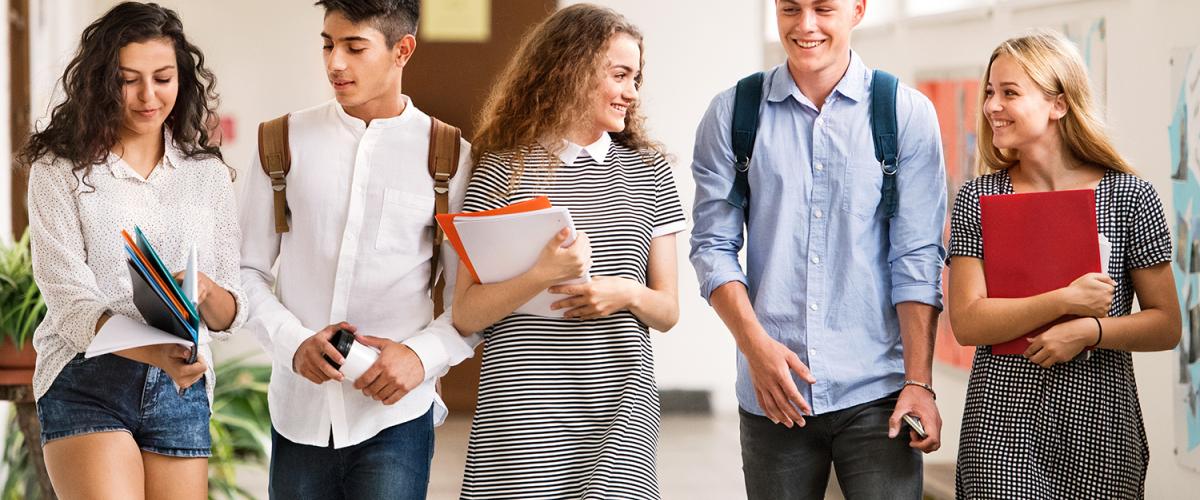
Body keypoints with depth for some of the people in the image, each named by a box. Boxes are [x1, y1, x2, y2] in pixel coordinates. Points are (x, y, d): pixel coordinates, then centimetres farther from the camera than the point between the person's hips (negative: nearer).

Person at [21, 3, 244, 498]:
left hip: (182, 389, 4)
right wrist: (154, 352, -28)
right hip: (87, 383, -3)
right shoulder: (61, 169, 0)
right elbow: (70, 299, -11)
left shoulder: (209, 174, 10)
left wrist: (205, 291, -17)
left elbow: (231, 315, 8)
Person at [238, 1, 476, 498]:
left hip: (394, 415, -2)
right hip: (300, 412, 2)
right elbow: (247, 271, 7)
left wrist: (422, 355, -14)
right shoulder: (283, 143, 6)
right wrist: (293, 343, -10)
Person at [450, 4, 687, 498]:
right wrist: (542, 275, -18)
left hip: (620, 416, 3)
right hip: (523, 414, -2)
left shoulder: (647, 170, 11)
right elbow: (465, 316, -2)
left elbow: (667, 311, 12)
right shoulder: (503, 170, 1)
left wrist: (628, 294, -9)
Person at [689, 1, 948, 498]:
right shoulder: (732, 114, 5)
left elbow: (917, 257, -2)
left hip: (876, 395, -1)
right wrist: (756, 345, -10)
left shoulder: (906, 113, 2)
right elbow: (713, 245, 4)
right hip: (772, 398, 1)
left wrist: (919, 382, -8)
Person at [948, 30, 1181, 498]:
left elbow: (1166, 326, 1)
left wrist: (1090, 330, -16)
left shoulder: (1130, 197, -1)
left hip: (1098, 421, 0)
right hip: (1001, 425, 0)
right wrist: (1065, 301, -16)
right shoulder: (978, 199, 2)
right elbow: (967, 323, -6)